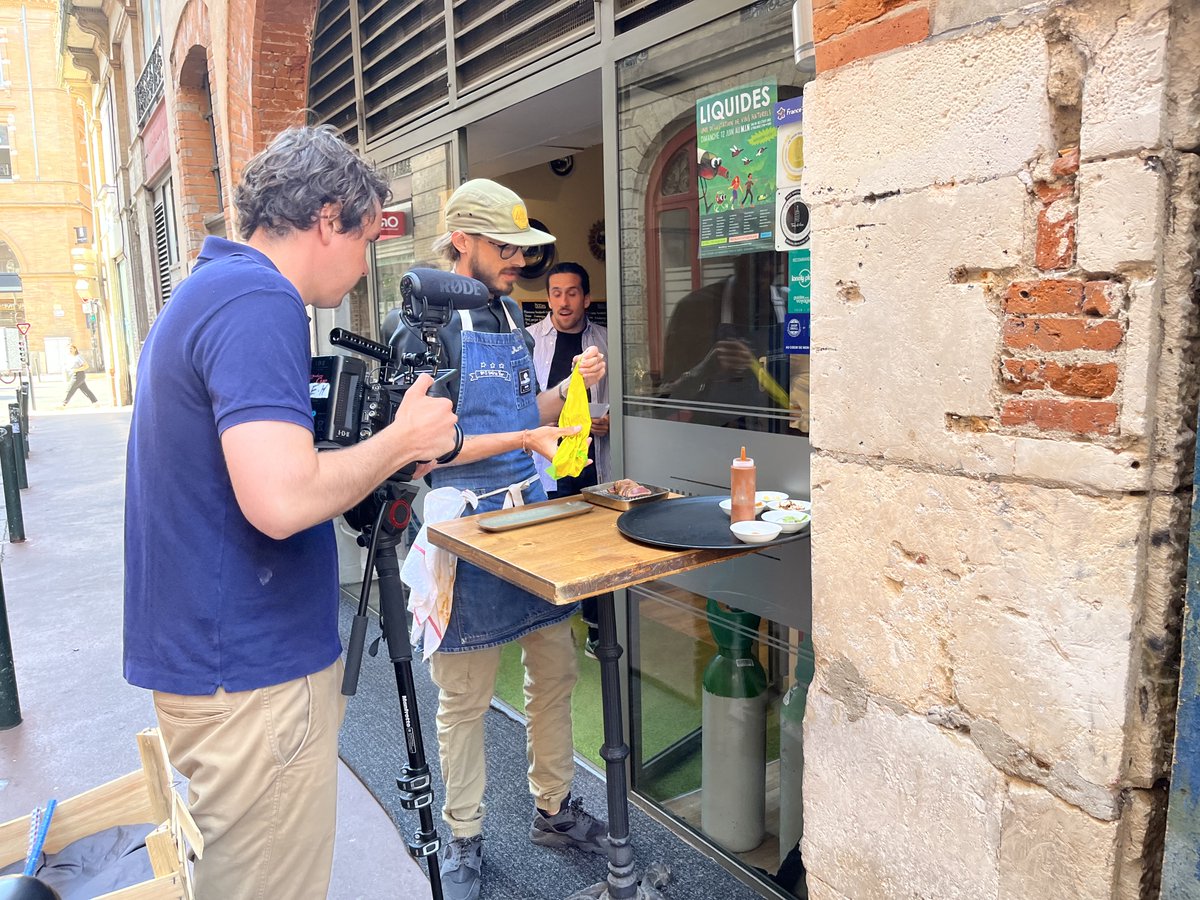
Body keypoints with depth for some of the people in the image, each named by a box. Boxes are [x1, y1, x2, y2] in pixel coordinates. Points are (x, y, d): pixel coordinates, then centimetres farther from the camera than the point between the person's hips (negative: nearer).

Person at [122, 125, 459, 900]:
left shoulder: (207, 290, 12)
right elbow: (281, 499, -31)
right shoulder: (259, 301, -20)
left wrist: (387, 455, 10)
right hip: (251, 673, -10)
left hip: (207, 654, 10)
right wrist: (401, 439, -15)